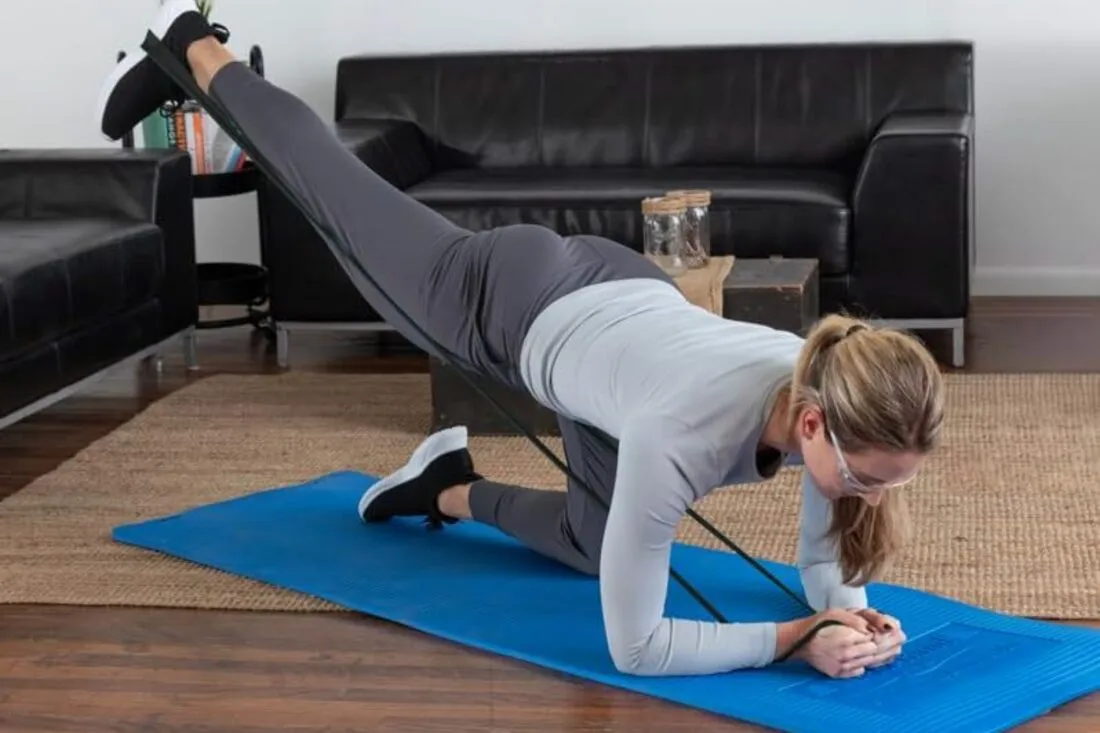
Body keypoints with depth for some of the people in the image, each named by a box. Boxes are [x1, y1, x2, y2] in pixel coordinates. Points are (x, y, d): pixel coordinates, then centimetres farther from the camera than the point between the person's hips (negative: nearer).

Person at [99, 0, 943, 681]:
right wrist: (798, 639, -43)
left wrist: (848, 611, -33)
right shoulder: (682, 433, -45)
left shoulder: (840, 390, -30)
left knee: (596, 544, 16)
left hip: (620, 299, 5)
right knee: (340, 198, 22)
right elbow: (635, 645, -37)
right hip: (516, 310, -5)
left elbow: (826, 560, -12)